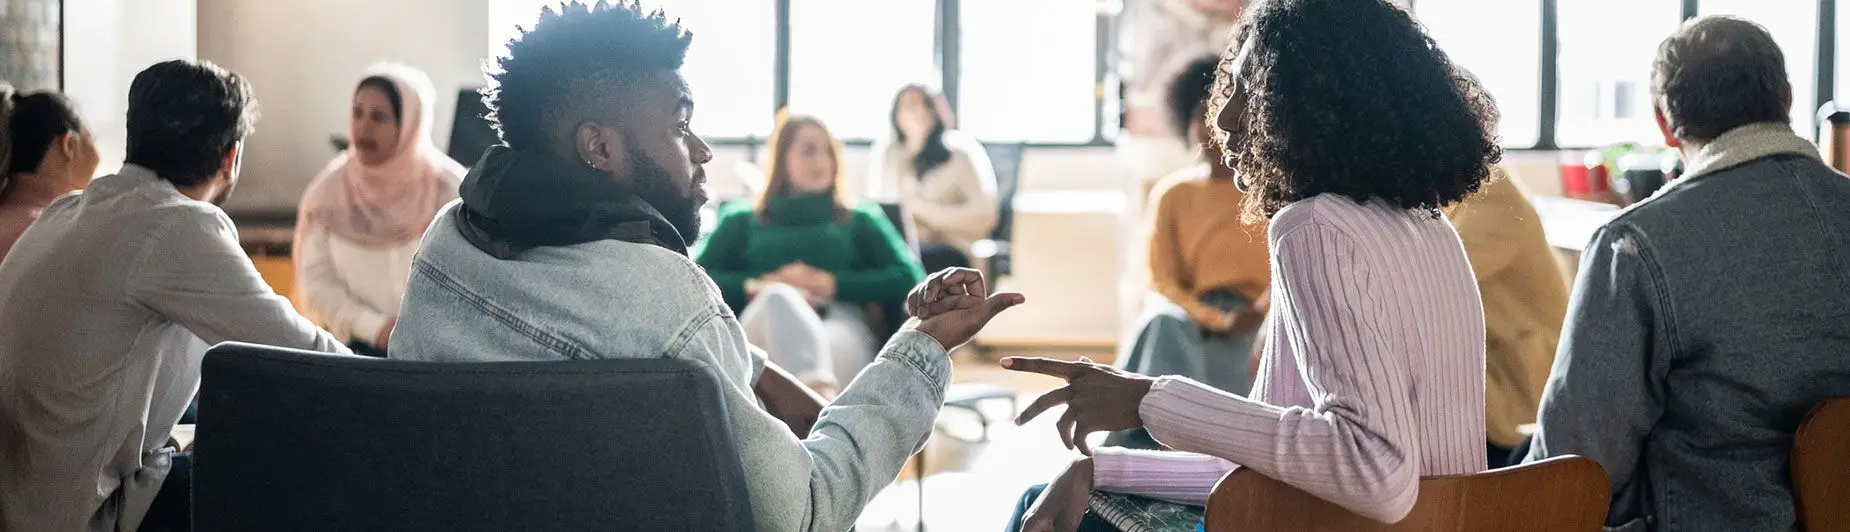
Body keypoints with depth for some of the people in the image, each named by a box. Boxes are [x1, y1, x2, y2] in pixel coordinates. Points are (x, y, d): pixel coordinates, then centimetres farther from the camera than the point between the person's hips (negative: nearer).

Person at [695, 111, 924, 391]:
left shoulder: (860, 220, 32)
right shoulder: (741, 220, 33)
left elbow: (910, 277, 14)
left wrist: (830, 284, 3)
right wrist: (755, 287, -3)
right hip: (765, 327, -1)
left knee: (834, 344, -39)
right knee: (778, 298, -40)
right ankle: (819, 391, -71)